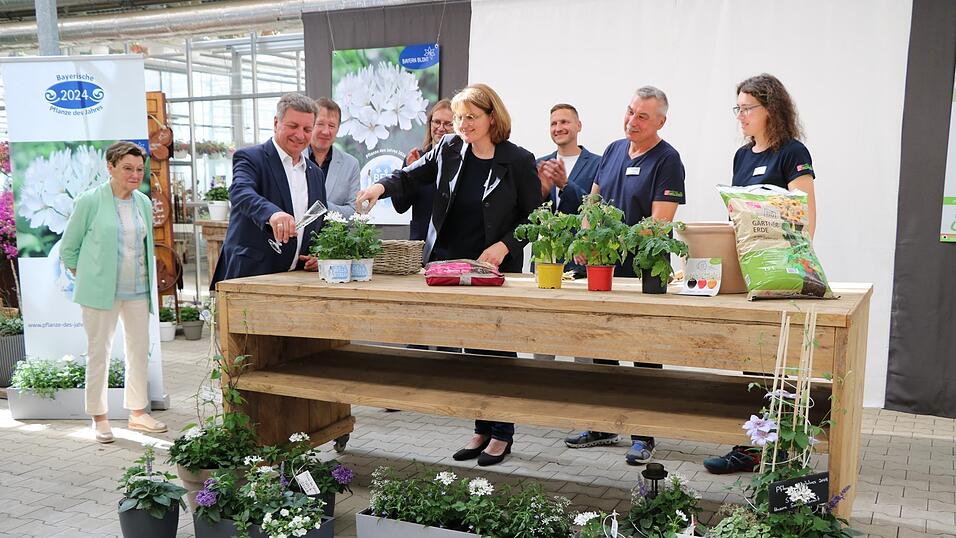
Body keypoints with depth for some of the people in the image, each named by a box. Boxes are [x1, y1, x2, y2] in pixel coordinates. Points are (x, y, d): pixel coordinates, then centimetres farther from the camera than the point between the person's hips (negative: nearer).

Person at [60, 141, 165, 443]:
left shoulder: (144, 203, 7)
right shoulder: (90, 201, -8)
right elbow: (68, 247, 0)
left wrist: (148, 279, 14)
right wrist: (86, 277, 4)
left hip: (138, 291, 5)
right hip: (101, 291, -5)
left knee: (140, 350, 9)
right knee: (99, 352, 4)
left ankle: (137, 413, 23)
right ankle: (99, 418, 15)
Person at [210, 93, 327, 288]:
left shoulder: (315, 173, 17)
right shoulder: (249, 158, -3)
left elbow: (321, 226, 23)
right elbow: (240, 192, -24)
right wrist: (272, 213, -45)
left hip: (296, 279, 6)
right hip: (251, 275, -5)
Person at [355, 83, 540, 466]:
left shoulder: (518, 161, -4)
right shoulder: (448, 150, 5)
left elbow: (534, 216, -1)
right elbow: (411, 177, 9)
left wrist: (504, 245, -15)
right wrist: (382, 186, -11)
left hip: (496, 271, -3)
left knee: (497, 348, 2)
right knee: (471, 350, 9)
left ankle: (502, 433, 16)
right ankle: (482, 429, 21)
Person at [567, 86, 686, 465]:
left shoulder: (667, 160, -9)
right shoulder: (613, 150, 12)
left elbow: (658, 224, -16)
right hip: (602, 269, 7)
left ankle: (643, 436, 13)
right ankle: (604, 426, 28)